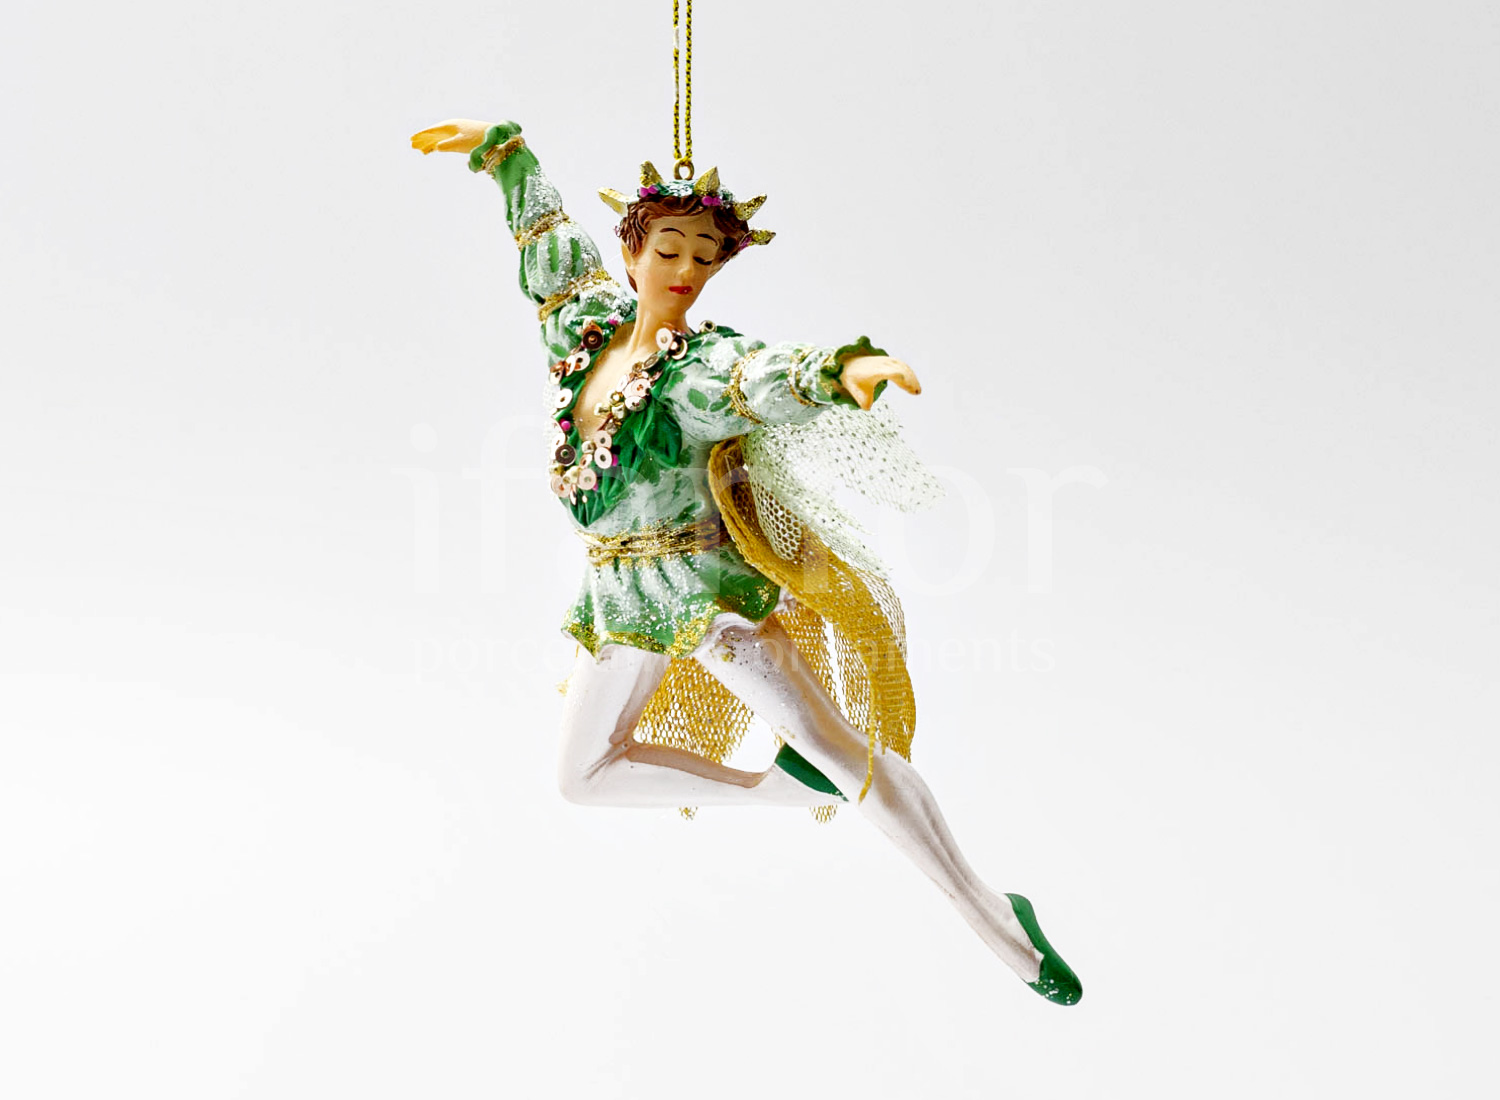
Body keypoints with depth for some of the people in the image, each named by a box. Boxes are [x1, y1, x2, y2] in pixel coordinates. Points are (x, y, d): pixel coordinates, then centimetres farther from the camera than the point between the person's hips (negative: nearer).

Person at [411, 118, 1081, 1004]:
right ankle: (777, 789, 19)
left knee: (831, 741, -13)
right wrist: (501, 148, 29)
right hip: (620, 601, 7)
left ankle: (996, 923, -5)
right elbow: (550, 234, 19)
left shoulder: (706, 366, -16)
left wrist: (846, 369, -60)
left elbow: (774, 380, -39)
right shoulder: (586, 322, 1)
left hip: (708, 591, -7)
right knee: (586, 774, 14)